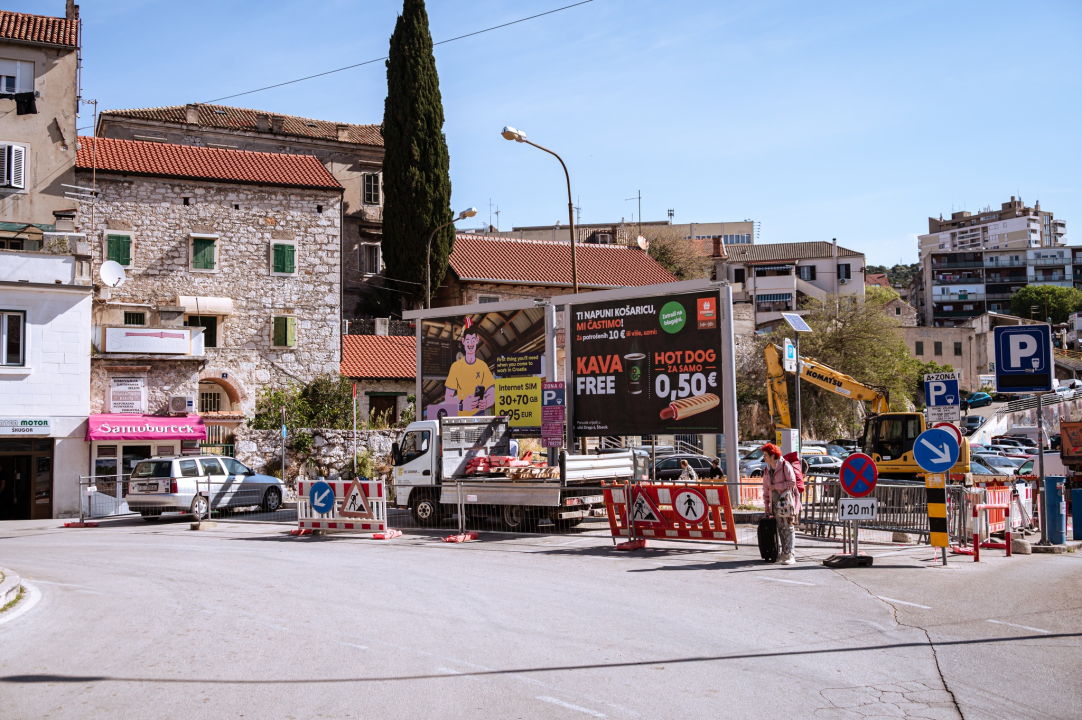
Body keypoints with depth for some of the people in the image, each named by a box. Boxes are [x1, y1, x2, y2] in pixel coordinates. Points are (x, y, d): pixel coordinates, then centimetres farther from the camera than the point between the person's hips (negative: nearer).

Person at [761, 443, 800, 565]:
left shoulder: (785, 465, -9)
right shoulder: (767, 469, 12)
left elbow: (792, 482, -14)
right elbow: (766, 486, 20)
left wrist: (776, 486, -12)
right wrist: (766, 500, 16)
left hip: (786, 500, -7)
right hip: (775, 501, 7)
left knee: (788, 528, -6)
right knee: (780, 528, 8)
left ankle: (789, 554, -7)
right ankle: (782, 554, 14)